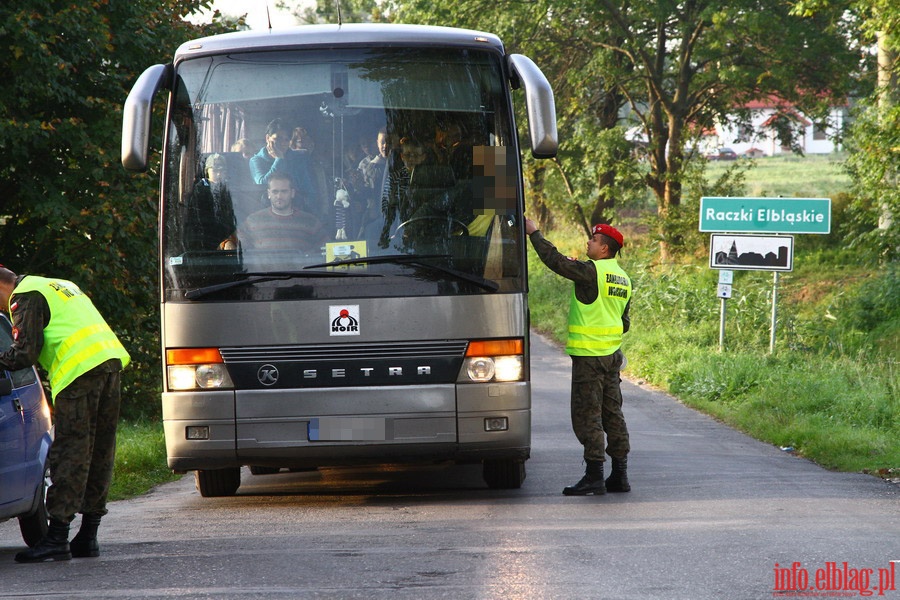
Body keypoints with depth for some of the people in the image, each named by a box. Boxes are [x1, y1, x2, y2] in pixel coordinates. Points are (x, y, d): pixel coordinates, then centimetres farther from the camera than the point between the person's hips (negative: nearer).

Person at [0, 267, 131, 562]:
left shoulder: (24, 297, 2)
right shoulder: (60, 286, 30)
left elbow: (26, 352, -7)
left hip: (80, 371, -9)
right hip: (112, 360, 9)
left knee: (69, 455, -8)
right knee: (99, 454, 10)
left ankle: (57, 539, -10)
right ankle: (88, 536, 14)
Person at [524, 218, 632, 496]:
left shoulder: (591, 271, -13)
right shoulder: (624, 279, 13)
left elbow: (556, 260, -13)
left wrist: (534, 233, -3)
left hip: (589, 355, -8)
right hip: (612, 355, 8)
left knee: (587, 415, -6)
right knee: (612, 413, 11)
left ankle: (595, 476, -8)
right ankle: (619, 474, 13)